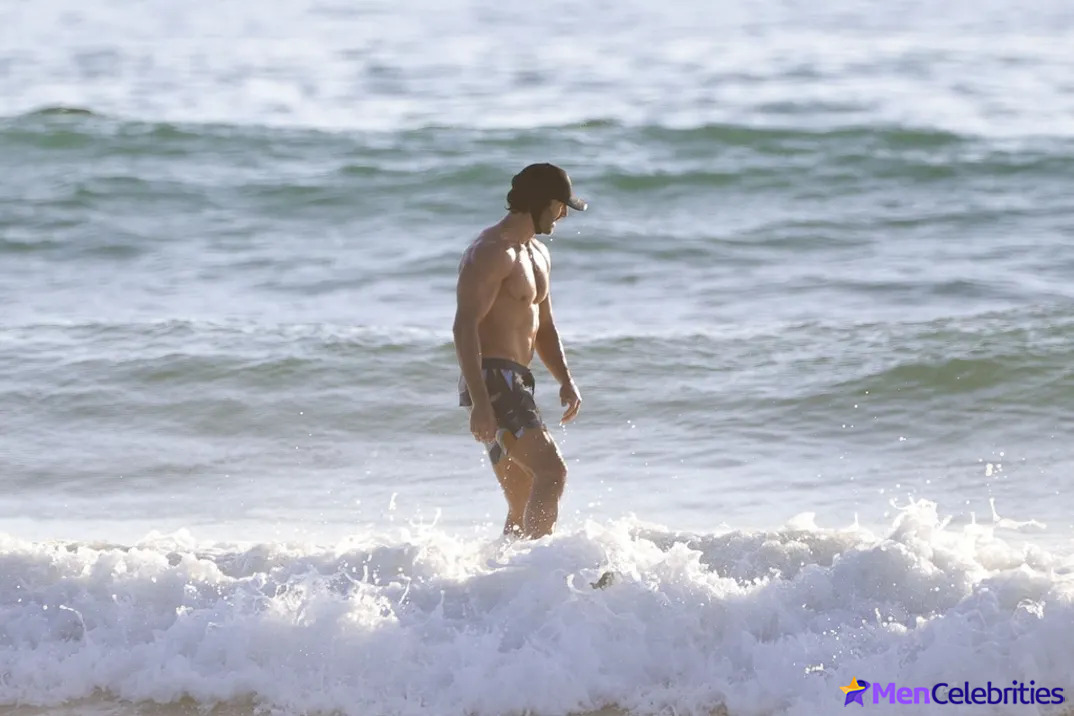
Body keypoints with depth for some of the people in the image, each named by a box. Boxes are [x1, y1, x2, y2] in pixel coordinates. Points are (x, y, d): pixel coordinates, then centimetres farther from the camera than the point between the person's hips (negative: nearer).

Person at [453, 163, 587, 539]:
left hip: (517, 383, 10)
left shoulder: (538, 255, 21)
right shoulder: (491, 252, -11)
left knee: (524, 506, 10)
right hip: (493, 380, -10)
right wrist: (480, 402, -26)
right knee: (552, 471, -21)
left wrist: (565, 379, 10)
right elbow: (465, 327, -19)